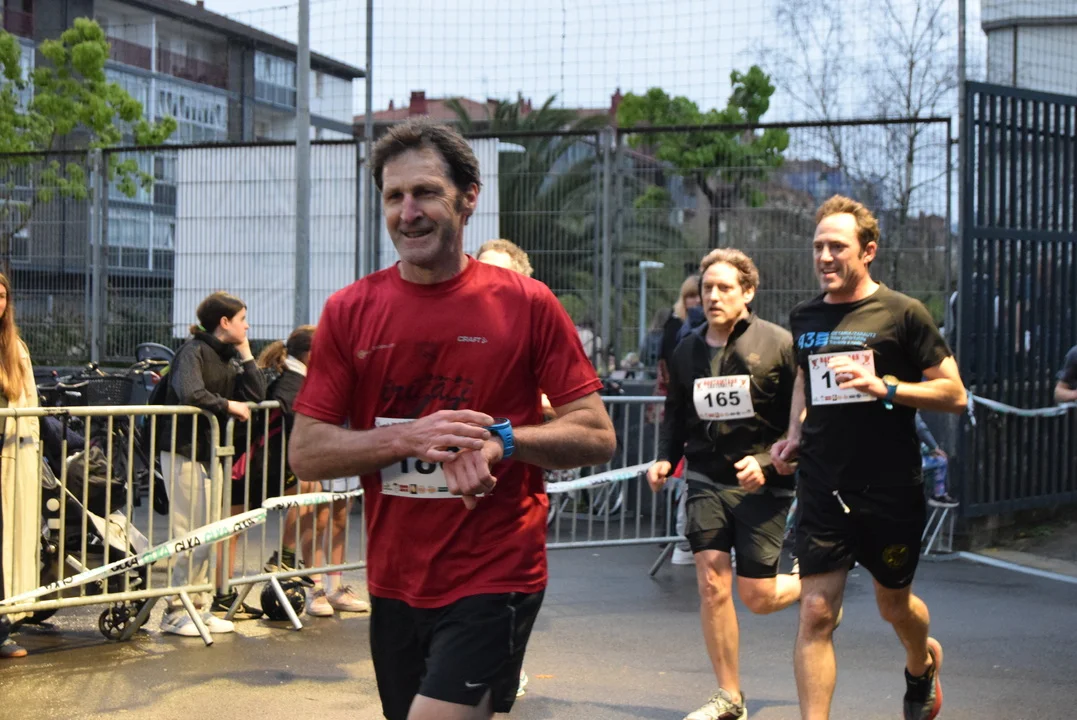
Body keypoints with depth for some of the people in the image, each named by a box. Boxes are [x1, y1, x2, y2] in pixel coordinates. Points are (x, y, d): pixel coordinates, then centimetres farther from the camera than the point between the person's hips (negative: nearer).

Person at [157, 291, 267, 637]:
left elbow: (256, 395, 5)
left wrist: (245, 353, 2)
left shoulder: (228, 357, 15)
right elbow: (191, 394, -28)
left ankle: (199, 608, 18)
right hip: (183, 452, -9)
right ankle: (175, 612, 0)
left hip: (210, 452, 9)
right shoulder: (193, 351, -11)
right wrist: (229, 406, -16)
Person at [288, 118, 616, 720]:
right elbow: (306, 452, -1)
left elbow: (598, 438, -3)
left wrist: (502, 439, -19)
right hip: (394, 585, 4)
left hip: (495, 581, -4)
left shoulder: (527, 304, -4)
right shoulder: (349, 311, 2)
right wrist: (408, 437, -16)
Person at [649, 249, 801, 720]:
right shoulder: (687, 350, 6)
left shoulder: (779, 345, -7)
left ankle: (809, 583, 35)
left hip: (761, 485, -3)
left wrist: (767, 461, -19)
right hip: (707, 481, 3)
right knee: (712, 584, -5)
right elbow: (675, 415, 18)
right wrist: (665, 459, 2)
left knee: (757, 597, -1)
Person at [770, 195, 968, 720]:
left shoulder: (903, 314, -7)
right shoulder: (804, 318, 7)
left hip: (891, 492, -2)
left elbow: (954, 394, -8)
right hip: (822, 491, 3)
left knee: (893, 606, 16)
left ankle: (922, 662, 50)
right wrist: (795, 433, 10)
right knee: (815, 612, -7)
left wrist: (884, 387, -21)